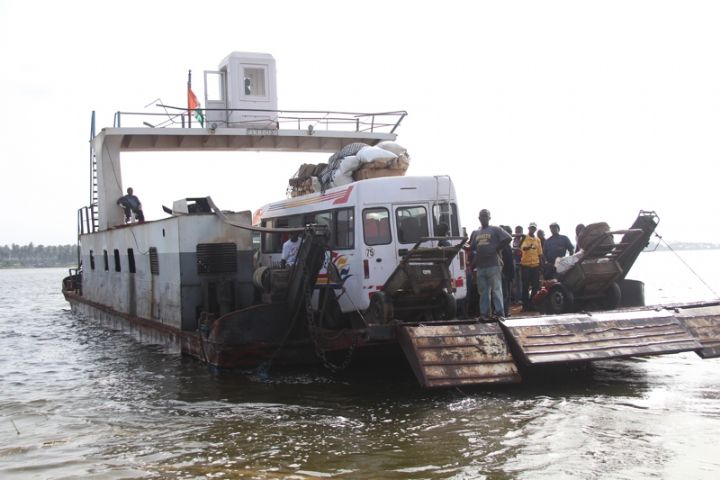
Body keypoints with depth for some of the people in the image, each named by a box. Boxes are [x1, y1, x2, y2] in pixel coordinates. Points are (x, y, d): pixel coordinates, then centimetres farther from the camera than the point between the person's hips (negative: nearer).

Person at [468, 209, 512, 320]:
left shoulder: (495, 230, 4)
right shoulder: (475, 233, 19)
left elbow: (508, 238, -8)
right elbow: (471, 249, 24)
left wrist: (497, 248, -8)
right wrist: (473, 261, 11)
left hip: (493, 264, -5)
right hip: (480, 266, 5)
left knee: (496, 290, -6)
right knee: (483, 292, 7)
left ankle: (500, 312, -6)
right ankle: (484, 313, 10)